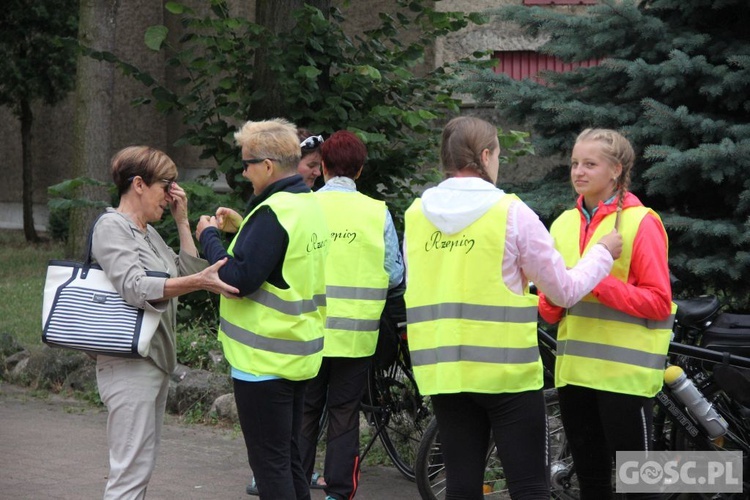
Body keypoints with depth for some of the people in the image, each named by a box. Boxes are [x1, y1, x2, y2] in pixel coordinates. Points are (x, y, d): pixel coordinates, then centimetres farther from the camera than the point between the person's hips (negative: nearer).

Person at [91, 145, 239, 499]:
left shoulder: (147, 231, 17)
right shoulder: (111, 227, -11)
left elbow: (187, 272, 16)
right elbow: (135, 287, -26)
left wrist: (182, 221, 9)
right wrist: (198, 282, -36)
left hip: (157, 360, 10)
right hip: (130, 364, -10)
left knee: (142, 466, 12)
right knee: (132, 471, -12)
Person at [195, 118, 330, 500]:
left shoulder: (273, 213, -20)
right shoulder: (310, 206, 10)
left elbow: (238, 279, -24)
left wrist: (209, 236, -11)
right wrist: (241, 228, 14)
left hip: (264, 361, -9)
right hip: (300, 355, 9)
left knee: (269, 463, -3)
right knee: (289, 458, 16)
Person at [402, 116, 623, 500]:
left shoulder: (416, 215, 5)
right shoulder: (511, 213, -8)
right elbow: (565, 292, -3)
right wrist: (603, 252, 14)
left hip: (441, 374, 4)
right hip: (505, 372, -4)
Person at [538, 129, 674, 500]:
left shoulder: (640, 222, -6)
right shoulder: (564, 224, 12)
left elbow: (658, 302, -11)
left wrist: (598, 282, -19)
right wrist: (552, 298, -7)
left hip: (624, 371, -6)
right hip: (575, 370, 6)